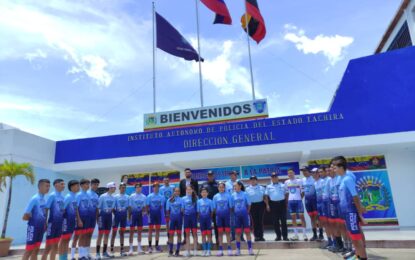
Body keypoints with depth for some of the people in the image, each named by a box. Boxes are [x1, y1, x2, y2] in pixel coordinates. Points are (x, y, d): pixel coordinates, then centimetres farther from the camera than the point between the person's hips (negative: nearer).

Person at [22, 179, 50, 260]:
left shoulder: (44, 200, 6)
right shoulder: (34, 199, -16)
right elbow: (25, 217, -16)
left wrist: (45, 224, 5)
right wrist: (34, 218, -1)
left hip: (41, 228, 7)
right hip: (33, 228, -7)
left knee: (36, 250, 13)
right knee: (28, 251, 0)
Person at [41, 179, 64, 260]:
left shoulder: (62, 197, 8)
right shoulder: (52, 195, -11)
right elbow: (46, 209, -13)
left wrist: (63, 222, 14)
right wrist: (45, 223, -14)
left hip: (59, 224, 7)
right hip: (52, 223, -6)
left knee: (55, 245, 13)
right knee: (49, 246, 0)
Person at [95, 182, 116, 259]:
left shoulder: (113, 197, 5)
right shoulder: (102, 196, -12)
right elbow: (98, 207, -11)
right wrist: (98, 217, -13)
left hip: (109, 216, 6)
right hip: (103, 215, -6)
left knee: (107, 234, 11)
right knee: (100, 234, -3)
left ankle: (104, 252, 21)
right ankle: (98, 253, 4)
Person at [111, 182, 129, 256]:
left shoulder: (127, 197, 5)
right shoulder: (115, 196, -3)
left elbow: (128, 207, 9)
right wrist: (115, 213, -13)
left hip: (124, 216, 3)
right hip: (117, 215, -3)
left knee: (122, 232, 10)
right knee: (114, 232, -3)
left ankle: (121, 250, 16)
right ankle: (112, 250, 4)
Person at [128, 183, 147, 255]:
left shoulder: (144, 197, 3)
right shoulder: (132, 196, -6)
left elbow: (144, 206, 9)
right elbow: (130, 207, -5)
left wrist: (144, 211, -10)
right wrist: (129, 217, -9)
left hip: (140, 214, 3)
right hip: (133, 214, -3)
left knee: (139, 232, 9)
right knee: (132, 231, 1)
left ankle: (139, 248, 19)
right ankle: (131, 249, 8)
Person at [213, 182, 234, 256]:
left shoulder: (228, 195, -1)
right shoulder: (215, 196, 5)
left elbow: (230, 206, 0)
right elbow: (214, 208, 7)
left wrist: (230, 214, -6)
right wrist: (216, 214, -2)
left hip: (226, 215, -2)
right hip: (219, 216, 2)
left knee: (227, 232, 3)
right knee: (220, 232, 6)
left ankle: (229, 249, 9)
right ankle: (220, 250, 12)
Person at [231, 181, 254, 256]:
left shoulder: (244, 194, -2)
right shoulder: (233, 195, 3)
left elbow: (249, 204, 2)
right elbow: (232, 206, 6)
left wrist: (247, 212, 0)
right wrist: (235, 212, -2)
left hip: (244, 214, -2)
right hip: (237, 215, 2)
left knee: (247, 231, 2)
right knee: (237, 233, 6)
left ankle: (250, 249, 9)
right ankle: (238, 249, 13)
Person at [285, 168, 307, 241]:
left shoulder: (299, 181, 0)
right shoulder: (286, 182, 8)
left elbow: (302, 191, 2)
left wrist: (301, 198, -6)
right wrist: (287, 200, 8)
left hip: (298, 200, -3)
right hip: (290, 201, 3)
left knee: (302, 216, -2)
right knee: (293, 218, 6)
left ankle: (304, 234, 4)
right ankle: (296, 235, 12)